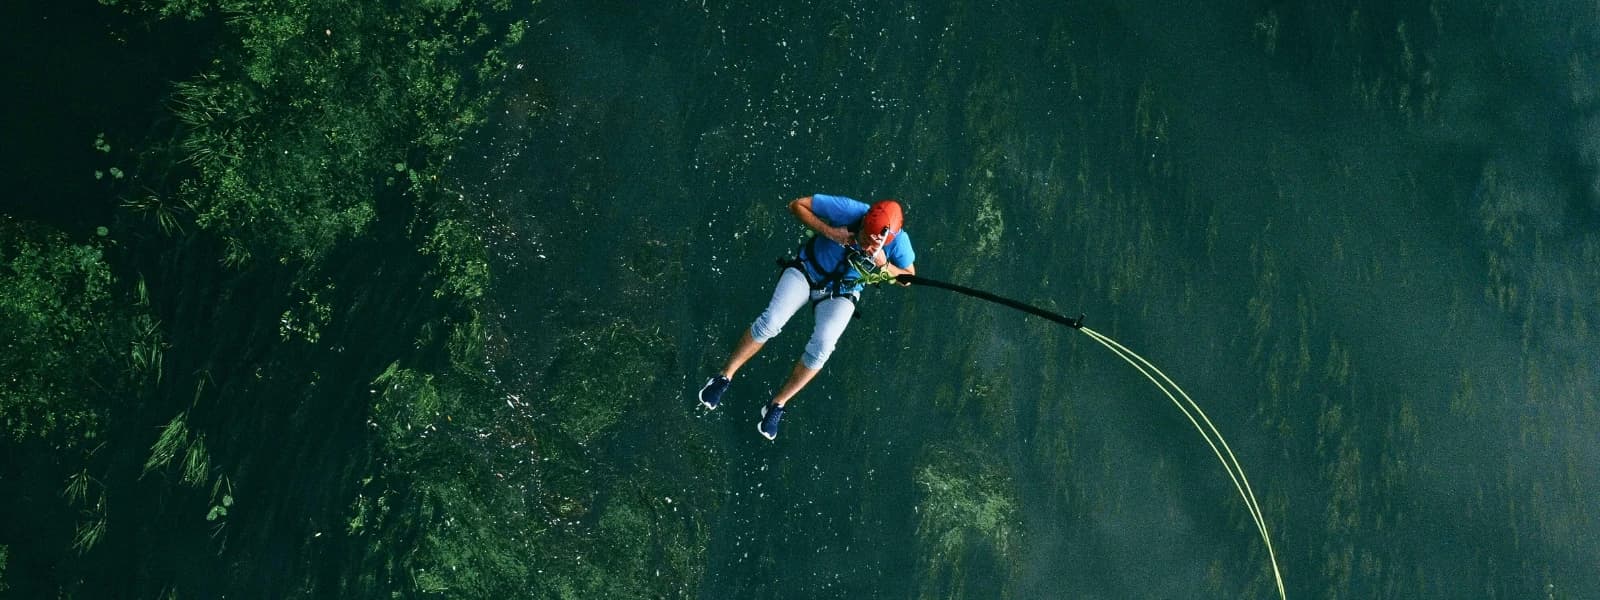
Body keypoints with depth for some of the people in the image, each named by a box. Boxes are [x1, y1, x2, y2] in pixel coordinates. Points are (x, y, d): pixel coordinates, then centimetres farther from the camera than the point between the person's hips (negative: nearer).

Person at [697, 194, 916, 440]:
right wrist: (828, 231, -31)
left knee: (822, 346, -23)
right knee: (771, 321, -22)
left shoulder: (898, 240, -24)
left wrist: (884, 266, -29)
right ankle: (724, 377, -3)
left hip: (841, 292, 1)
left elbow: (909, 277, -8)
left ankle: (777, 406, -5)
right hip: (807, 270, -1)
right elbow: (797, 205, -18)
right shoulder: (849, 210, -29)